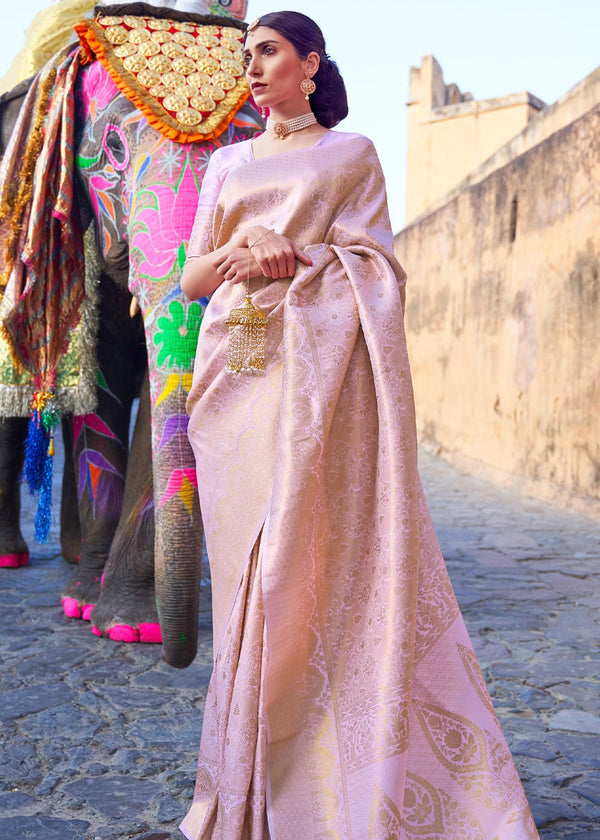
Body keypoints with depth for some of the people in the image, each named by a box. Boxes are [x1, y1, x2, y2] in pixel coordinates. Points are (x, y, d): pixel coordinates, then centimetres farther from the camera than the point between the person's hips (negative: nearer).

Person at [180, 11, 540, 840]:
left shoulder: (352, 154, 14)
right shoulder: (228, 163, 23)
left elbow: (376, 267, 4)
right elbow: (191, 278, 16)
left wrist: (288, 254, -9)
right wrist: (234, 256, -5)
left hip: (320, 366, -3)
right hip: (238, 366, 3)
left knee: (317, 556, -11)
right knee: (247, 557, -1)